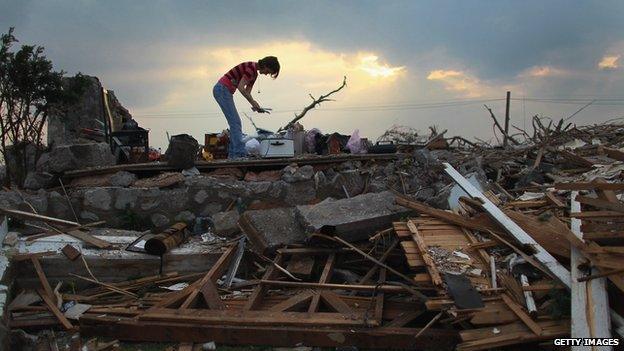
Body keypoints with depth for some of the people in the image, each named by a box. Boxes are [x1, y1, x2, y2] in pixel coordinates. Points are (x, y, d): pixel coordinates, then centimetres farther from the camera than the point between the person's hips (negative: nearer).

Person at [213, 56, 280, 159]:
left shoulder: (254, 73, 14)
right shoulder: (251, 67, -16)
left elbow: (247, 92, 13)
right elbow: (241, 87, -22)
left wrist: (255, 105, 0)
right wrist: (253, 102, -15)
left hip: (224, 91, 10)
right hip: (222, 89, -10)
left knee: (235, 123, 9)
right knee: (235, 122, -11)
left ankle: (232, 154, 11)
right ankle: (240, 153, -13)